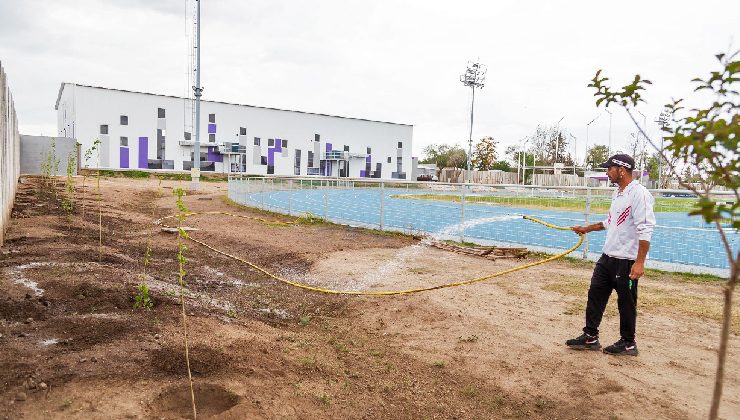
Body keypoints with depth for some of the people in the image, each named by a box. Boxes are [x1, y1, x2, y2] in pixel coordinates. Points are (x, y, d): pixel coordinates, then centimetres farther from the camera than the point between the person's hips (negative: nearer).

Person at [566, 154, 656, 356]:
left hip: (627, 261, -9)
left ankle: (628, 343, 23)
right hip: (607, 256, 9)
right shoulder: (617, 193, 12)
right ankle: (590, 337, 21)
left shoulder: (639, 194, -18)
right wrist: (587, 228, 30)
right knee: (595, 294, 10)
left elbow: (645, 230, -24)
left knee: (626, 302, 6)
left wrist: (639, 262, -28)